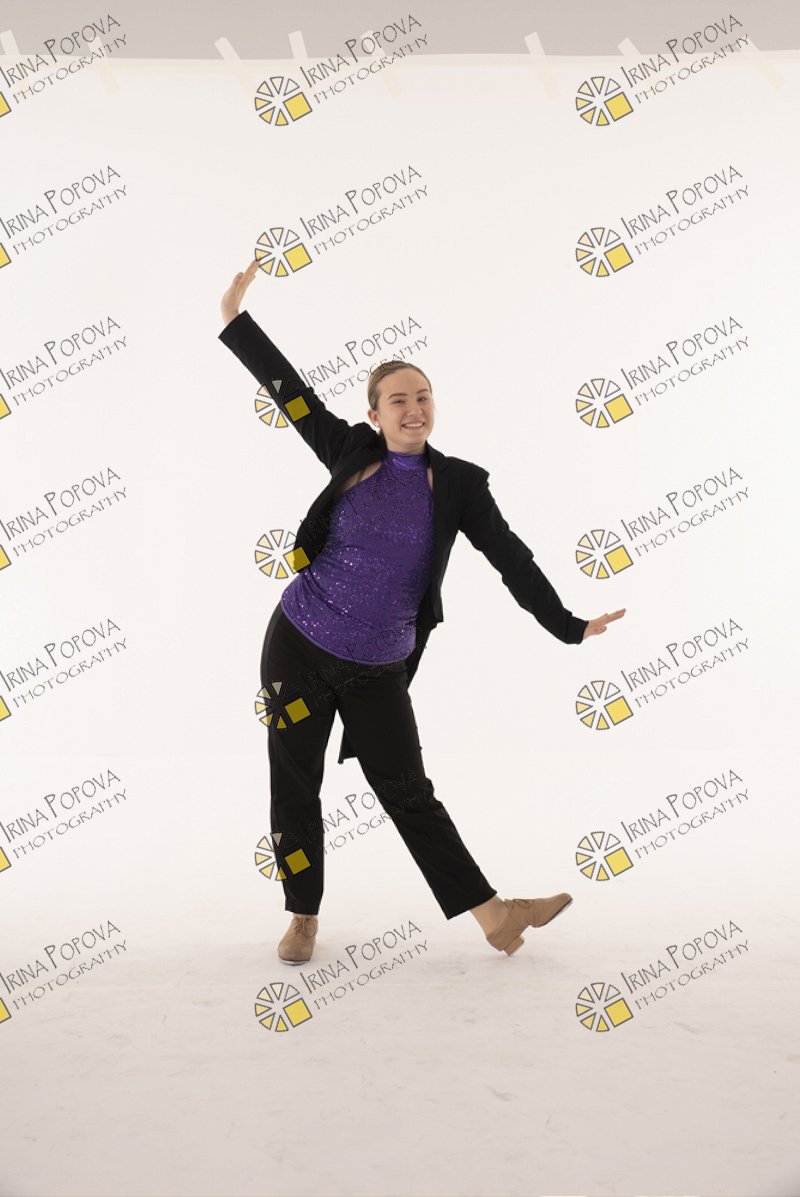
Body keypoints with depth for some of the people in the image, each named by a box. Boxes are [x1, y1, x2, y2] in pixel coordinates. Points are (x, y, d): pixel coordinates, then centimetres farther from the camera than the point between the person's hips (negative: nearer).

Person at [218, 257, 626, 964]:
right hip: (299, 646, 1)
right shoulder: (351, 453, 0)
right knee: (294, 785, 7)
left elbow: (509, 556, -3)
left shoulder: (458, 482, -1)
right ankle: (304, 917, 23)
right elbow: (288, 388, 6)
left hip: (378, 668, 0)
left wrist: (566, 626, -7)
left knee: (408, 791, 1)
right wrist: (235, 317, 7)